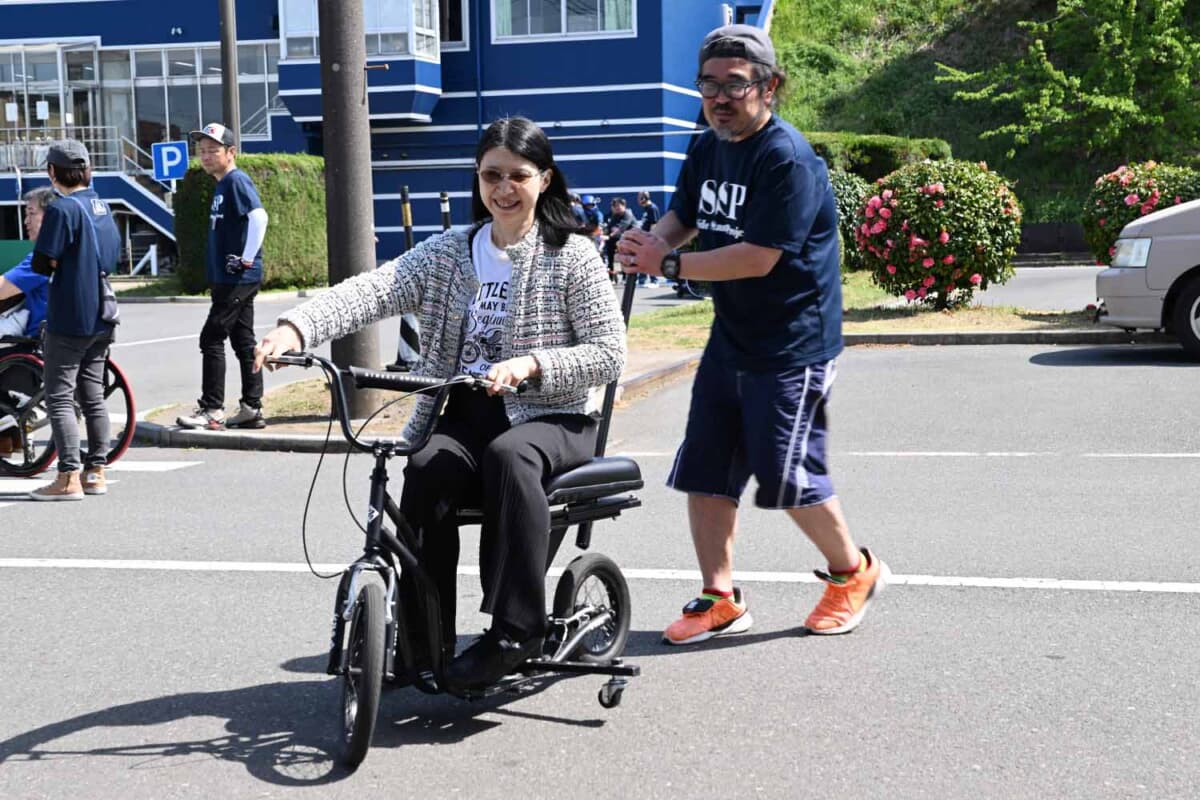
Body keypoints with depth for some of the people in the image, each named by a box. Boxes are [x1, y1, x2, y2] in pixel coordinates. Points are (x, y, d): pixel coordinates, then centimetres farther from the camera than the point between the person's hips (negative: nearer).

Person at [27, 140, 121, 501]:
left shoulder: (62, 208, -14)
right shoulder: (102, 207, 10)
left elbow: (43, 264, -16)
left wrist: (46, 248, 3)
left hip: (69, 319, -8)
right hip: (102, 318, 8)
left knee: (59, 397, -3)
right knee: (93, 396, 13)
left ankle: (69, 478, -6)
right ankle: (96, 472, 17)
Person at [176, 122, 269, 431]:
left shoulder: (237, 180, -12)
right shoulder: (222, 185, 18)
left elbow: (259, 216, -26)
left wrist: (247, 259, -22)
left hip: (238, 278, -10)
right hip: (228, 279, 10)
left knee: (212, 339, -7)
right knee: (243, 342, 11)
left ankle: (211, 410, -3)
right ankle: (251, 409, 15)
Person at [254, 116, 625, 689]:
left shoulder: (573, 256, 1)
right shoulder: (448, 253, 10)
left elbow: (609, 355, -6)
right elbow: (373, 290, -8)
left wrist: (533, 364, -23)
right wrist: (296, 328, -26)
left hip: (550, 418, -3)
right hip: (467, 416, 3)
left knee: (507, 455, -36)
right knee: (425, 472, -29)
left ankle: (517, 629, -29)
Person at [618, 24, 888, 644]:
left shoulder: (788, 159, -20)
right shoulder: (708, 149, 7)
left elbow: (758, 258, -26)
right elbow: (681, 219, 12)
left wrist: (668, 264, -23)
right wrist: (648, 241, -12)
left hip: (792, 347, -8)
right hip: (730, 338, 8)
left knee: (787, 476, -2)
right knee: (703, 472, 7)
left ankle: (853, 573, 23)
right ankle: (719, 600, 18)